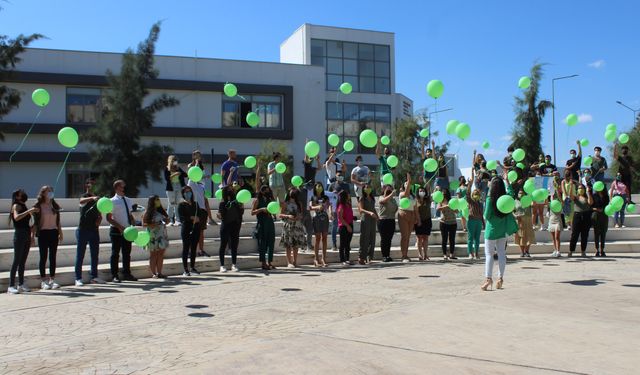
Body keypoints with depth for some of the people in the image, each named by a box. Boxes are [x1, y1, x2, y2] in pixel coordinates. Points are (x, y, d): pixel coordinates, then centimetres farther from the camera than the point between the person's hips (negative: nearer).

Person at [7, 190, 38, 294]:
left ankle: (21, 285, 11)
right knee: (16, 261, -8)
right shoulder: (16, 206, -2)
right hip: (19, 235, -7)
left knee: (23, 261, 8)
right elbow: (16, 217, -23)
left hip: (27, 236, 7)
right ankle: (11, 286, -6)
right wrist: (29, 211, -26)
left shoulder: (24, 206, 20)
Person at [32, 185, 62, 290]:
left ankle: (52, 280, 11)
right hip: (43, 233, -4)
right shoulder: (38, 206, -2)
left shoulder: (55, 206, 11)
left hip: (54, 232, 4)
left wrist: (60, 233, 13)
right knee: (43, 257, 1)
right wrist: (33, 234, -10)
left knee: (53, 257, 5)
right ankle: (43, 281, 7)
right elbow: (35, 222, -5)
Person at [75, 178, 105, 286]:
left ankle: (94, 276, 19)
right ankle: (78, 279, 3)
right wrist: (92, 198, -50)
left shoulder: (97, 198, 15)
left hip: (94, 229, 6)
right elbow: (81, 201, -31)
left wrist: (99, 220, 0)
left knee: (95, 255, 9)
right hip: (83, 229, -6)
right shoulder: (84, 196, -4)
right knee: (80, 255, -1)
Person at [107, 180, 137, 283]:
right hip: (116, 231, -6)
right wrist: (119, 226, -20)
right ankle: (114, 276, 10)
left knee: (127, 253, 12)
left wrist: (133, 221, 2)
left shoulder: (128, 200, 11)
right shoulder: (113, 201, -9)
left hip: (127, 230, 6)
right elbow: (109, 218, -11)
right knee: (115, 253, 1)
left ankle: (126, 274, 22)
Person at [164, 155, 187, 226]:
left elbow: (185, 175, 7)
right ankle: (169, 220, 2)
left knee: (177, 203, 4)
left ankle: (177, 220, 5)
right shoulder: (167, 169, 1)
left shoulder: (178, 168, 11)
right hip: (171, 188, -3)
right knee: (171, 204, -2)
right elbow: (166, 178, -11)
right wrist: (174, 175, -20)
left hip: (178, 187, 3)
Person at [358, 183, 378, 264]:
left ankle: (369, 257, 11)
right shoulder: (362, 198, -3)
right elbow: (361, 209, -15)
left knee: (372, 240, 5)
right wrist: (369, 212, -30)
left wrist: (377, 216, 8)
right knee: (364, 240, -7)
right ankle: (361, 258, -3)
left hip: (372, 220, 7)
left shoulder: (372, 198, 16)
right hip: (365, 220, -7)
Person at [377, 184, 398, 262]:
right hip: (383, 220, -5)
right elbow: (385, 200, -28)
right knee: (384, 239, -2)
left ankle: (388, 255, 15)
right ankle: (384, 256, 2)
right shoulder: (381, 198, -4)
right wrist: (392, 194, -37)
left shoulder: (393, 199, 14)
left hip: (392, 220, 5)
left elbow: (396, 208, 24)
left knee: (389, 239, 8)